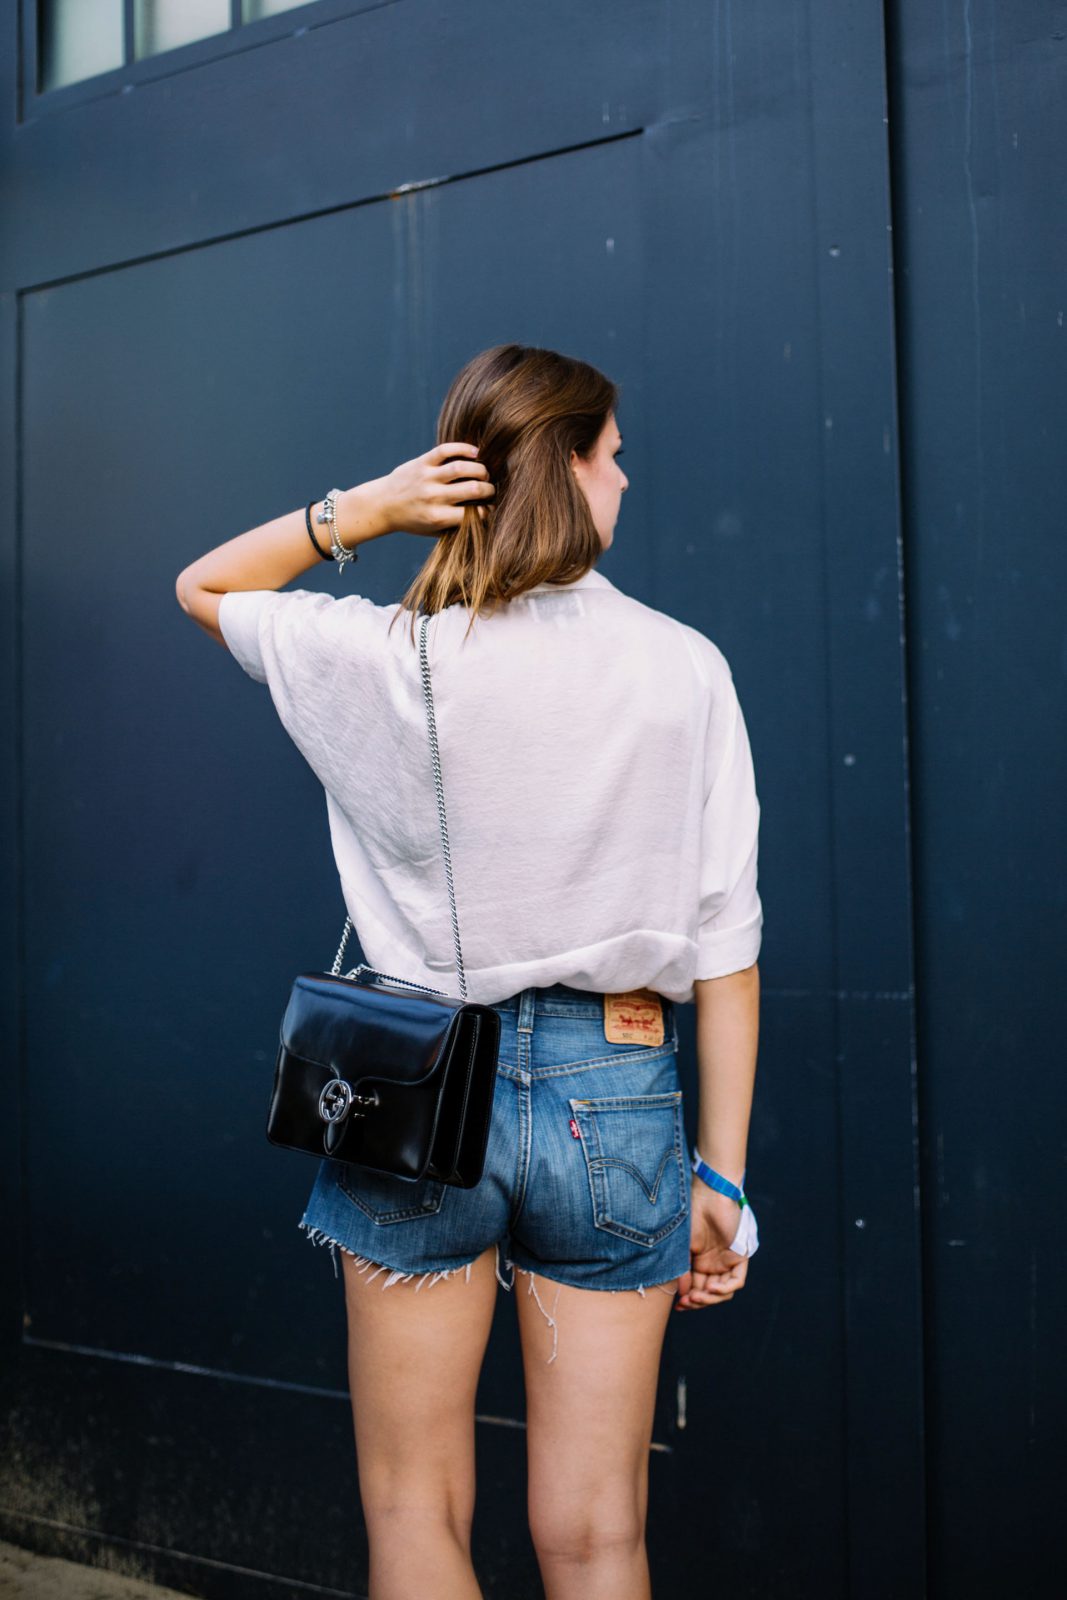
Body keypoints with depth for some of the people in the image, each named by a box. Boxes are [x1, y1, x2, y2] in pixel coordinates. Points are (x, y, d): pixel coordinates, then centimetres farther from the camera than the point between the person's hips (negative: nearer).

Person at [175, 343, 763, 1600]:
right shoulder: (681, 667, -5)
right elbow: (723, 936, -4)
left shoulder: (381, 658, -6)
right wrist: (721, 1175, 4)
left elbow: (202, 586, 15)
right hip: (613, 1097, 1)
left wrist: (359, 510, -1)